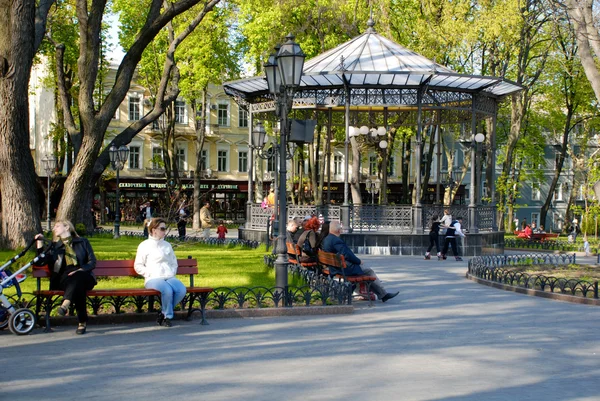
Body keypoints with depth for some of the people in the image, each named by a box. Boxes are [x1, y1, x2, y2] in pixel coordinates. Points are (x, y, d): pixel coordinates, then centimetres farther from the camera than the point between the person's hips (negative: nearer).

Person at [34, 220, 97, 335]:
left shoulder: (83, 242, 20)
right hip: (64, 279, 1)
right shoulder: (55, 246, 27)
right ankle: (82, 321, -45)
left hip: (83, 276, -1)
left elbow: (92, 261, 8)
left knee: (78, 278, -40)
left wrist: (80, 270, -11)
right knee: (78, 287, -37)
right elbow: (40, 262, 17)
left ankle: (65, 305, -59)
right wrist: (40, 243, 10)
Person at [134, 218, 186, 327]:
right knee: (167, 290, -37)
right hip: (153, 279, -5)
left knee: (182, 290, -28)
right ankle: (168, 316, -13)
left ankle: (164, 313, -8)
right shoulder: (144, 245, 9)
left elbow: (174, 263, 30)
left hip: (169, 277, 5)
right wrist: (149, 274, -7)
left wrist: (172, 273, 10)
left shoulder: (167, 245, 25)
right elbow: (138, 266, 5)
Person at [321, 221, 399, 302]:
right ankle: (383, 294, 10)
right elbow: (347, 255, -26)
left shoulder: (325, 240, 7)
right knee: (369, 271, 1)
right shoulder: (337, 240, -24)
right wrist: (359, 261, -9)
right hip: (344, 268, -10)